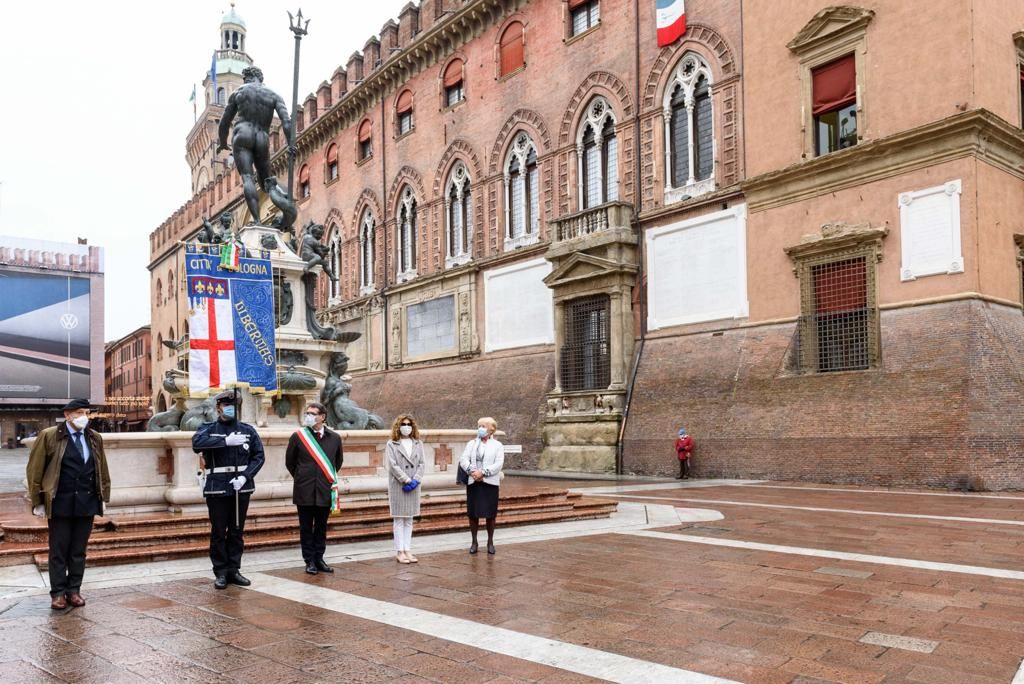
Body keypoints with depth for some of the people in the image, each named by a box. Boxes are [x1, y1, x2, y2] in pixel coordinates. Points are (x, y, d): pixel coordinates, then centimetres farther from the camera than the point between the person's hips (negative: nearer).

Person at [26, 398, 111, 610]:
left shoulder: (95, 438, 9)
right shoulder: (49, 436, -3)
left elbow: (102, 469, 14)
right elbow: (34, 469, -1)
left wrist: (103, 497, 11)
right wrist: (37, 501, -2)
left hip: (87, 503, 3)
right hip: (60, 503, -3)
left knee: (79, 551, 9)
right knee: (58, 551, 5)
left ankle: (74, 590, 18)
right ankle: (58, 593, 14)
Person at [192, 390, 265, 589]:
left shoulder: (248, 430, 8)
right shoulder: (208, 429, 3)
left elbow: (258, 456, 2)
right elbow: (197, 443, -19)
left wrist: (245, 477, -12)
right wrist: (226, 441, -27)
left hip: (242, 488, 2)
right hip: (217, 488, -2)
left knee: (237, 531, 9)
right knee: (218, 532, 3)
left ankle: (233, 570, 19)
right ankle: (220, 572, 13)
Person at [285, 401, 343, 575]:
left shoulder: (334, 438, 2)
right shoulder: (297, 436, -3)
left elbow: (339, 461, 17)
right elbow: (289, 462, 8)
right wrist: (301, 478, 11)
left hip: (325, 491, 2)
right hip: (304, 491, -1)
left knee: (321, 527, 10)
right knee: (306, 527, 5)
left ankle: (319, 559, 21)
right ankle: (309, 561, 14)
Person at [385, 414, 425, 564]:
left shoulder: (418, 444, 10)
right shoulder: (392, 445, -2)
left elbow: (421, 464, 5)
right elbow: (392, 466, -10)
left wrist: (415, 480, -9)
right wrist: (407, 480, -14)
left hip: (413, 486, 4)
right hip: (398, 486, -4)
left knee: (409, 520, 8)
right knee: (399, 520, 0)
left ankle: (407, 550, 12)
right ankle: (399, 552, 4)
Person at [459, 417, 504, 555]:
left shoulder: (497, 445, 4)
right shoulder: (471, 444, 12)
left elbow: (498, 464, -8)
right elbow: (463, 460, 0)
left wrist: (482, 472, -17)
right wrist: (472, 471, -17)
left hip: (490, 484, -2)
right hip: (473, 483, 2)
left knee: (490, 515, 3)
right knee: (473, 514, 5)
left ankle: (490, 542, 17)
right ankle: (474, 541, 17)